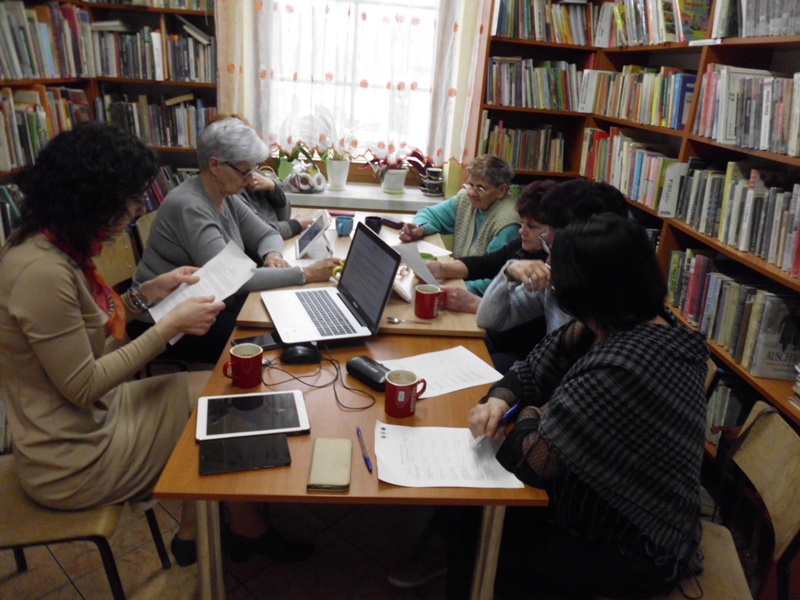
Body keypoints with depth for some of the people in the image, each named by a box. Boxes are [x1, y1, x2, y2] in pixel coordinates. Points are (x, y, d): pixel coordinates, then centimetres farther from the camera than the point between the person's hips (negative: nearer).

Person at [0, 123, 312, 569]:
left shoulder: (56, 248, 0)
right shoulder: (41, 272, -29)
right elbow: (83, 387, -24)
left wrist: (150, 292, 2)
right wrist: (171, 326, -21)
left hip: (91, 415, 9)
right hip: (72, 464, -9)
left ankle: (194, 533, 19)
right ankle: (250, 531, 27)